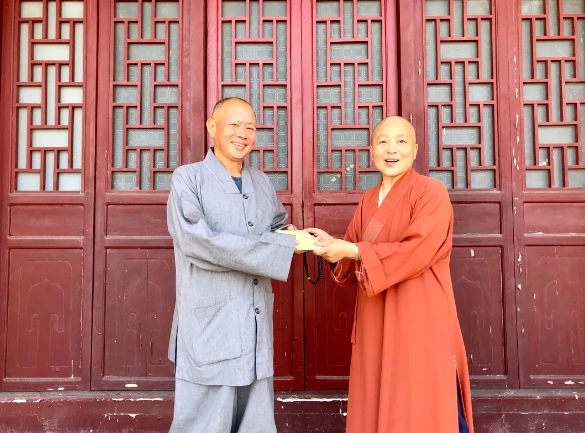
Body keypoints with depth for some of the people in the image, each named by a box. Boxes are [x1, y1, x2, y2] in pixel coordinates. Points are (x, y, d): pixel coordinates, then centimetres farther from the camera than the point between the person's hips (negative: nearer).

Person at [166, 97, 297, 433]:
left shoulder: (262, 182, 11)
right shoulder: (189, 178, -6)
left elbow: (280, 225, 26)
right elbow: (198, 242, -19)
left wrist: (290, 235, -1)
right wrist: (285, 247, -20)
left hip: (257, 327, 5)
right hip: (209, 328, -5)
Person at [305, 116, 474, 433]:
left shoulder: (431, 192, -7)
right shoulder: (368, 200, 13)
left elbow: (416, 252, -18)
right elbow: (353, 258, 14)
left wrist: (351, 250, -17)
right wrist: (330, 244, -7)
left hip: (420, 322, -6)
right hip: (376, 323, 6)